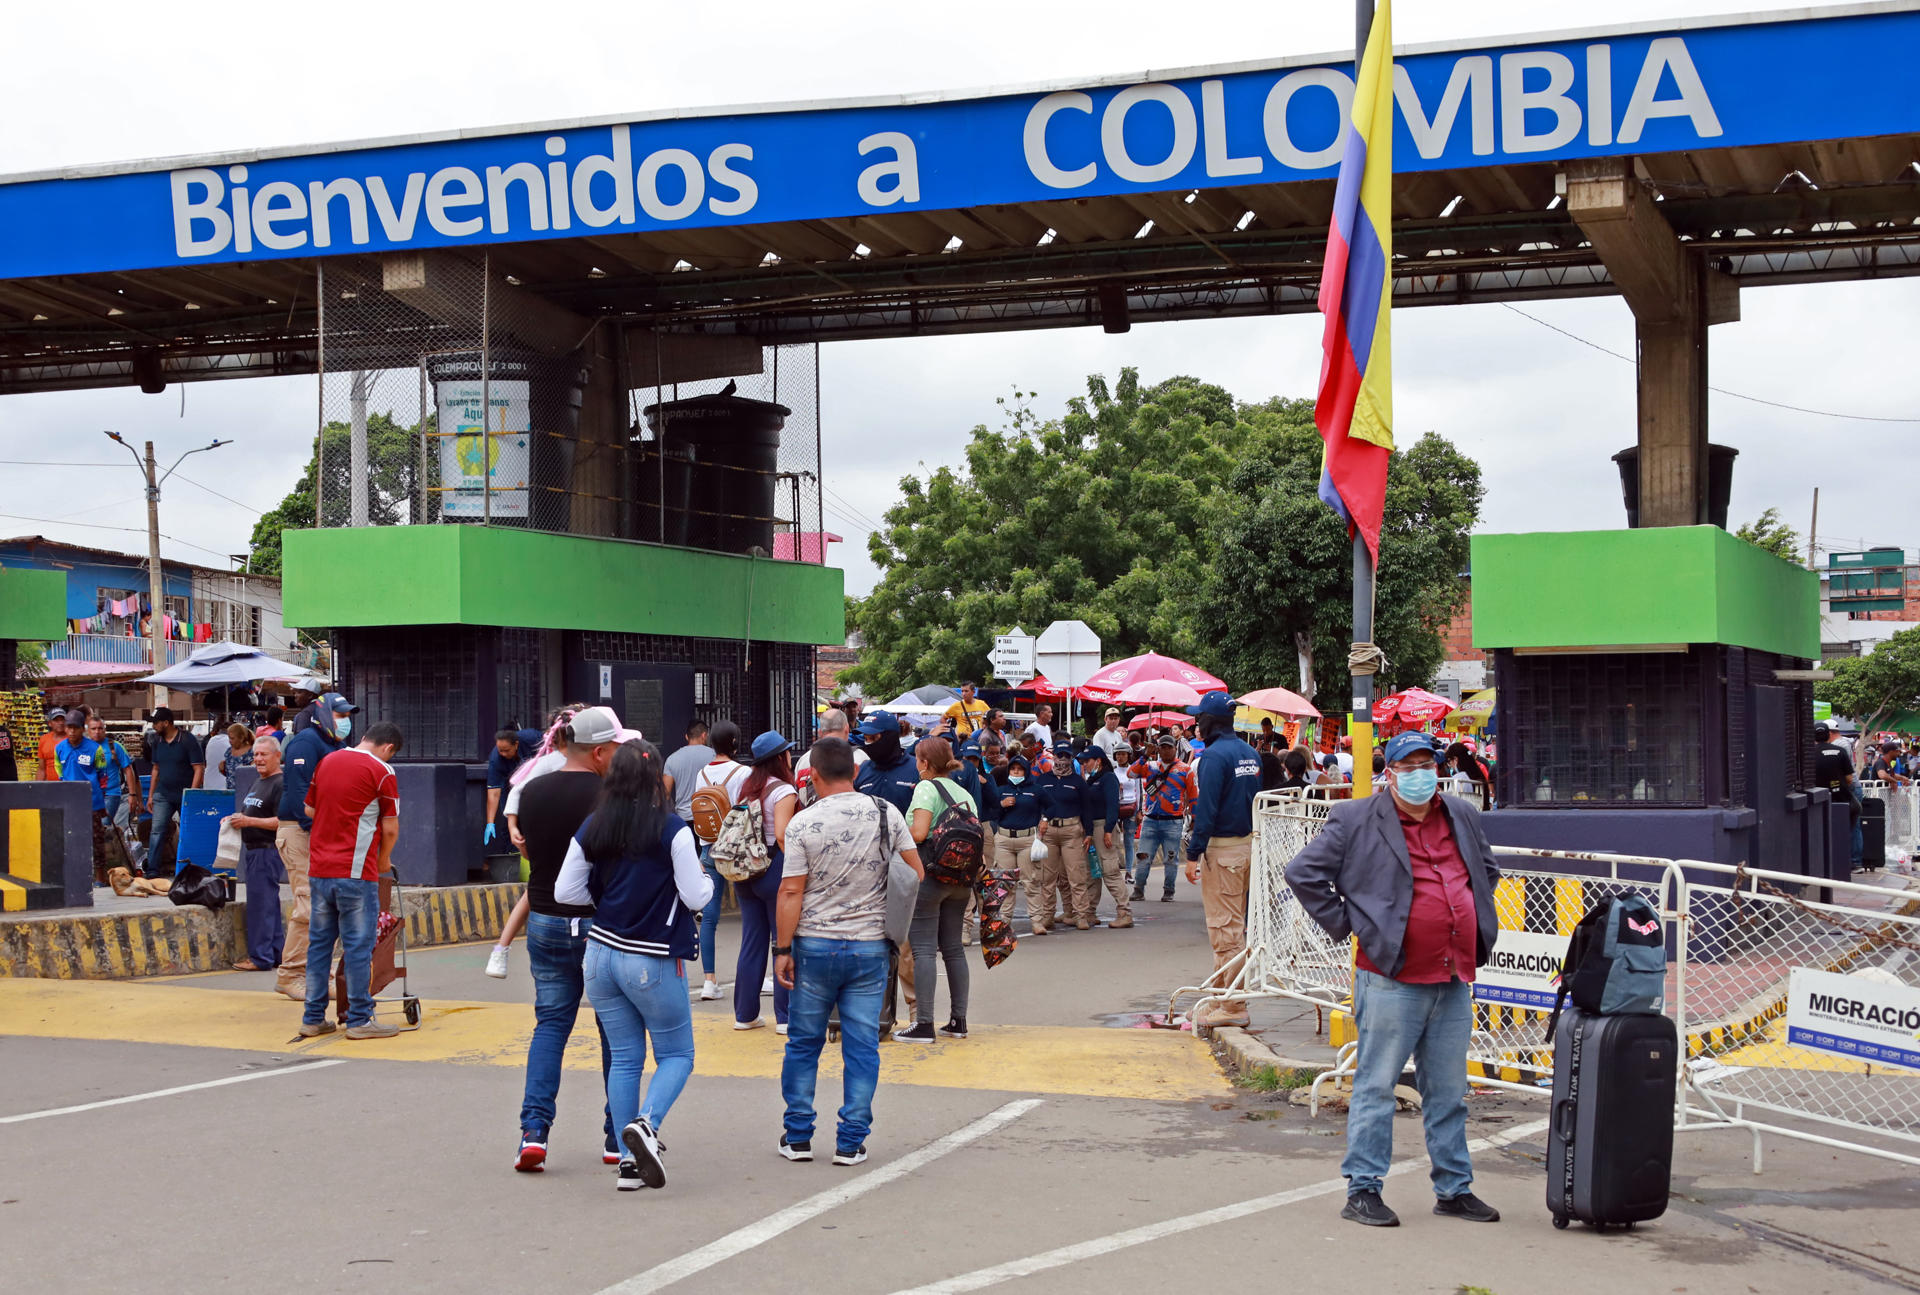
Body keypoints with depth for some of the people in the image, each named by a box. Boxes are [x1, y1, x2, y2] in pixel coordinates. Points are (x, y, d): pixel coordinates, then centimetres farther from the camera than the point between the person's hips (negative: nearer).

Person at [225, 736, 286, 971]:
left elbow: (282, 821, -21)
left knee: (260, 903, -9)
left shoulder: (281, 784, -14)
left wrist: (249, 821, -21)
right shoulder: (257, 783, 18)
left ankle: (261, 957, -5)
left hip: (268, 851, -10)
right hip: (252, 850, 10)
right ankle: (276, 953, 18)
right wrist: (234, 819, 10)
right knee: (269, 903, 13)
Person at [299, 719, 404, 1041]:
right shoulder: (381, 771, -8)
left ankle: (313, 1017, 15)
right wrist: (383, 859, 10)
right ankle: (360, 1019, 3)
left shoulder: (327, 761, 11)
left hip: (319, 869, 6)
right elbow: (390, 828, -7)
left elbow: (309, 809, 18)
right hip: (355, 871, -6)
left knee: (319, 942, 12)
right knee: (358, 945, 0)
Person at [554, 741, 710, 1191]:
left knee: (624, 1058, 11)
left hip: (601, 953, 5)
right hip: (652, 961, -5)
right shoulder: (672, 830, -12)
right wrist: (706, 879, 9)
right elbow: (696, 897, -12)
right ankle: (646, 1123, -18)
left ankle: (629, 1162, 10)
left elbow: (565, 892, 4)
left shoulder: (592, 829, 1)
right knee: (677, 1054, 8)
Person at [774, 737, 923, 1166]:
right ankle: (851, 1142, 7)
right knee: (862, 1046, 6)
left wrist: (783, 949, -2)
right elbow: (916, 871, 1)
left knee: (804, 1042, 12)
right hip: (870, 946, 1)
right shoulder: (886, 813, -1)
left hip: (815, 945, -1)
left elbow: (791, 892, -8)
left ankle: (797, 1136, 17)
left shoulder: (803, 823, -8)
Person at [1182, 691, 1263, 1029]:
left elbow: (1206, 809, -19)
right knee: (1237, 924, 15)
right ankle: (1229, 997, 22)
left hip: (1222, 848, -9)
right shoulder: (1251, 754, 12)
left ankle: (1232, 1007, -4)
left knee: (1224, 927, -5)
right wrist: (1253, 843, 17)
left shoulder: (1214, 755, -15)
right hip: (1249, 844, 9)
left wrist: (1193, 854, -17)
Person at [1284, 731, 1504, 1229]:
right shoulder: (1356, 821, -5)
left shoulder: (1463, 818, 13)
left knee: (1449, 1091, 13)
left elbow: (1487, 870, 31)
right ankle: (1363, 1189, 6)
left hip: (1454, 981, 6)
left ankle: (1454, 1188, 23)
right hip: (1392, 979, -6)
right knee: (1377, 1085, -2)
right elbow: (1303, 873, -6)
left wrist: (1479, 930, 19)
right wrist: (1345, 925, -7)